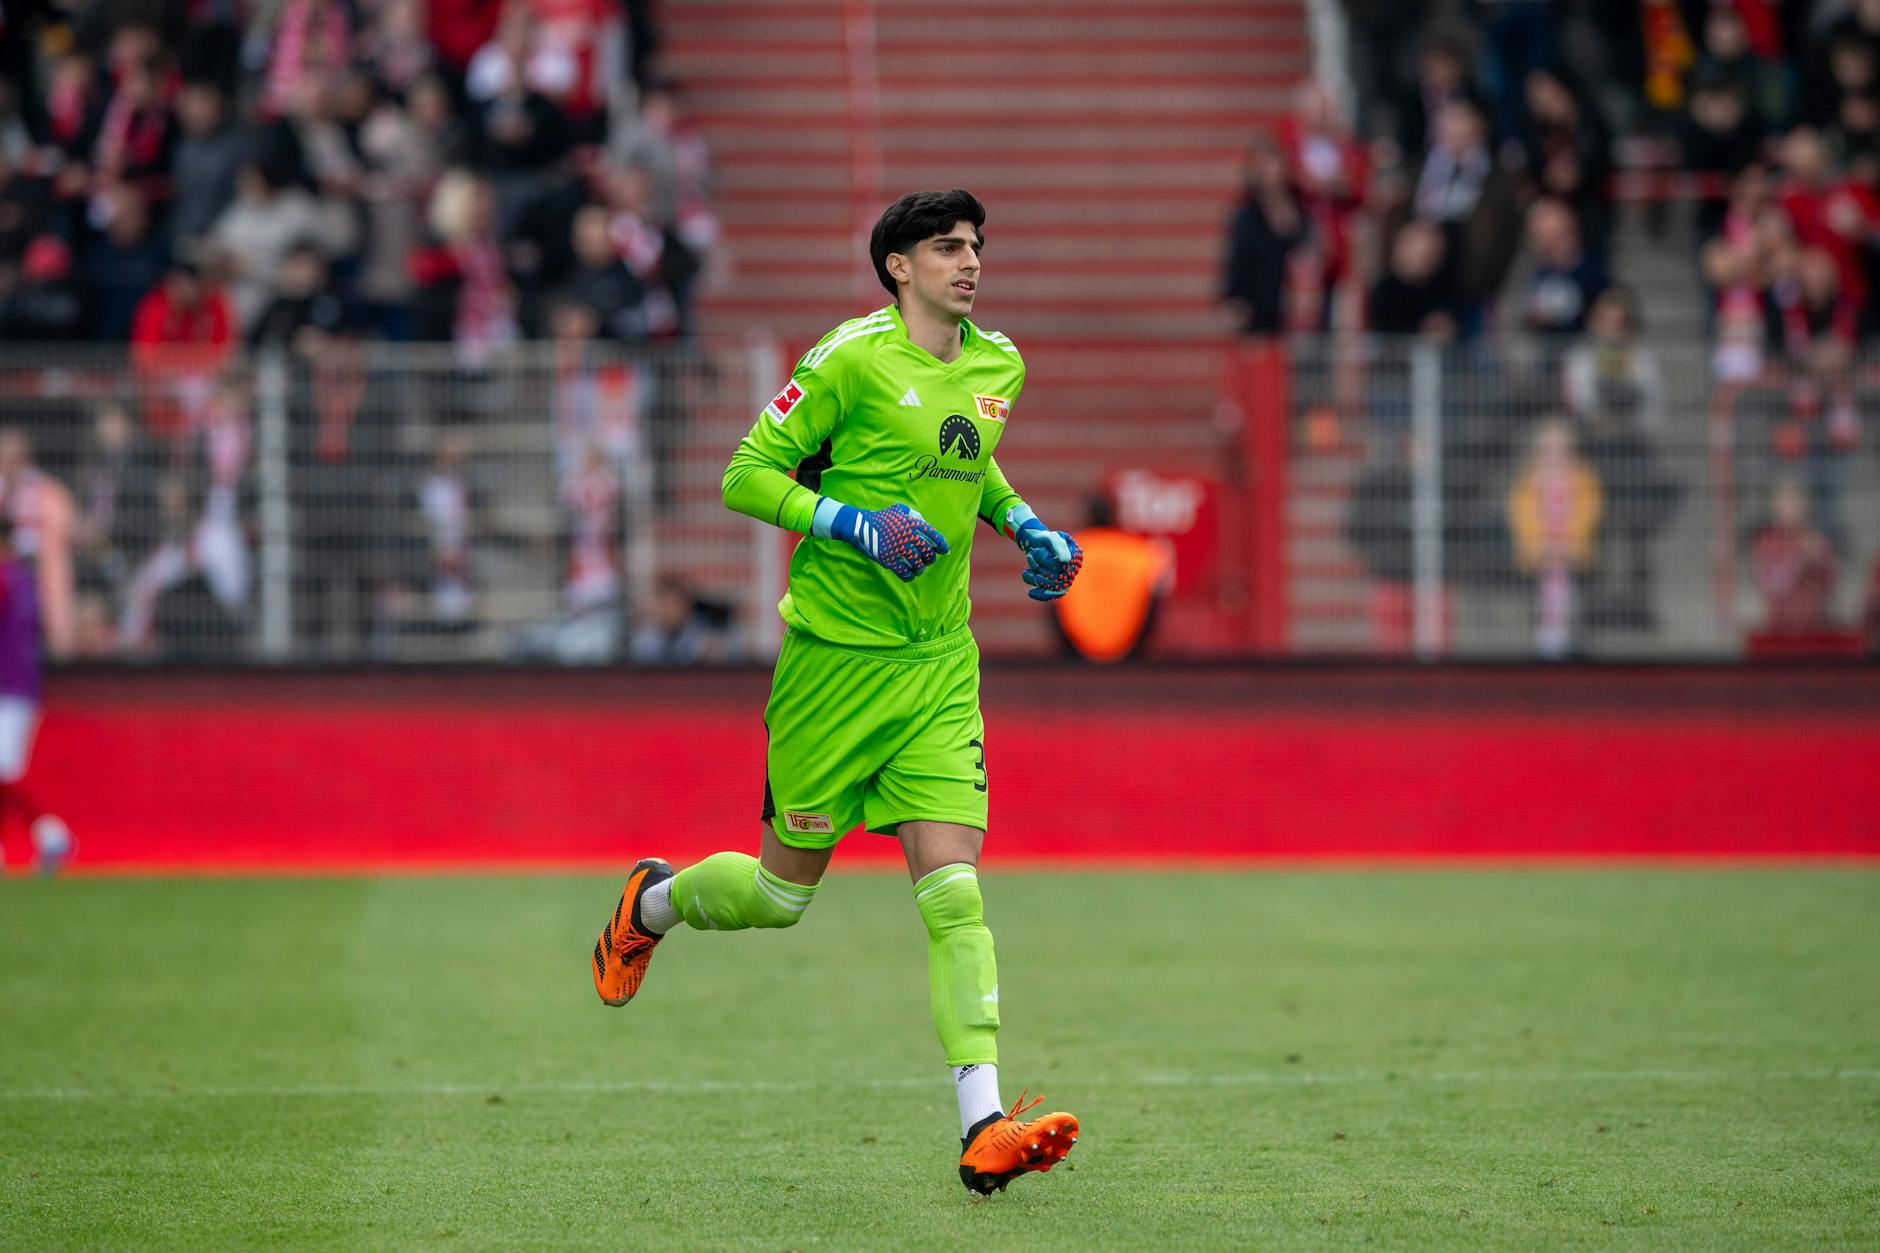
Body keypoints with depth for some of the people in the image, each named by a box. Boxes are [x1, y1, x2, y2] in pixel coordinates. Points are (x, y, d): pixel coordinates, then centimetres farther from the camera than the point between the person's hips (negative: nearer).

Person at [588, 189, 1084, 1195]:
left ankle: (983, 1128, -18)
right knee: (784, 890, 8)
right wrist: (863, 526, -20)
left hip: (940, 662, 4)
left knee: (953, 890, -10)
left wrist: (1023, 525, 12)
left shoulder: (997, 366, 9)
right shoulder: (851, 360, -11)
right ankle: (650, 903, 42)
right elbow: (747, 476, -9)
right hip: (836, 652, -4)